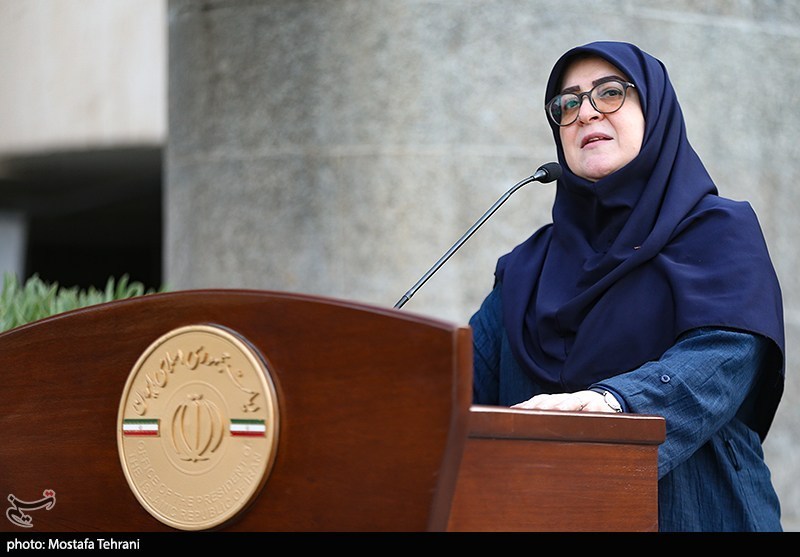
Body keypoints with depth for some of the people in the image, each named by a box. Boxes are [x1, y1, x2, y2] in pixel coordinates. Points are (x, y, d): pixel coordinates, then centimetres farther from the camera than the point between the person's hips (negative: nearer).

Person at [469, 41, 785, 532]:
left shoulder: (722, 231, 0)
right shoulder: (529, 265, 15)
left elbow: (723, 357, -17)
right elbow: (471, 370, 4)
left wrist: (612, 399, -35)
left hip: (686, 511, -4)